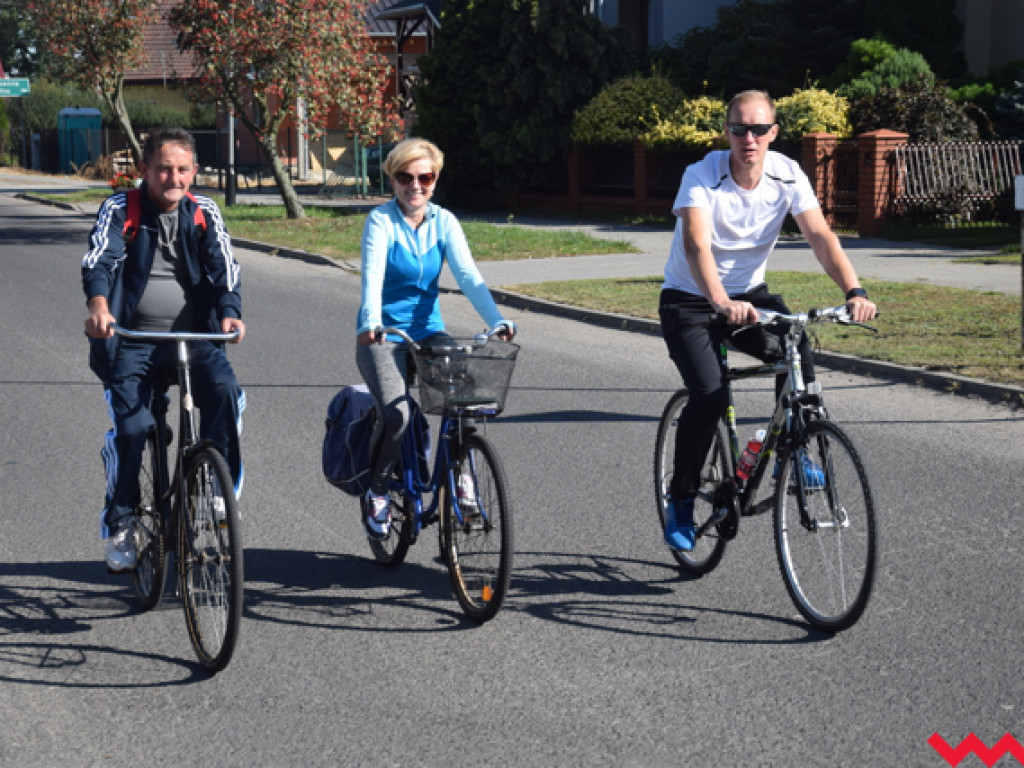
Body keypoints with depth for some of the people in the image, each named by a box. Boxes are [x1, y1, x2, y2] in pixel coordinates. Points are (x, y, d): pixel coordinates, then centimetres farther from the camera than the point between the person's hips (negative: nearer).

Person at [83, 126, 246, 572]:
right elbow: (99, 260, -17)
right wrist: (99, 306, -39)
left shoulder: (204, 214, 7)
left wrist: (229, 313, -27)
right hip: (131, 339, -2)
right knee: (131, 426, -19)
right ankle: (118, 525, 2)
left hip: (194, 336, 2)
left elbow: (223, 267, -5)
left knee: (224, 392, -27)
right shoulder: (120, 210, 0)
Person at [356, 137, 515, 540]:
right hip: (382, 335, -3)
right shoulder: (381, 220, -9)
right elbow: (373, 275, -24)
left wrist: (497, 320, -26)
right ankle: (376, 493, -2)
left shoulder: (444, 222, 2)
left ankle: (461, 479, -1)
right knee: (396, 413, -27)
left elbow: (468, 275, -9)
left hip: (428, 331, 4)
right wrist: (371, 322, -44)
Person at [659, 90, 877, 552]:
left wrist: (853, 291, -38)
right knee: (710, 396, -24)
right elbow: (696, 245, -38)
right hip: (690, 301, -4)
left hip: (749, 294, 4)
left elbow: (821, 236, -20)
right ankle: (680, 501, -4)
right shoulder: (702, 177, -23)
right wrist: (722, 303, -55)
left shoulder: (787, 176, -11)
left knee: (798, 350, -25)